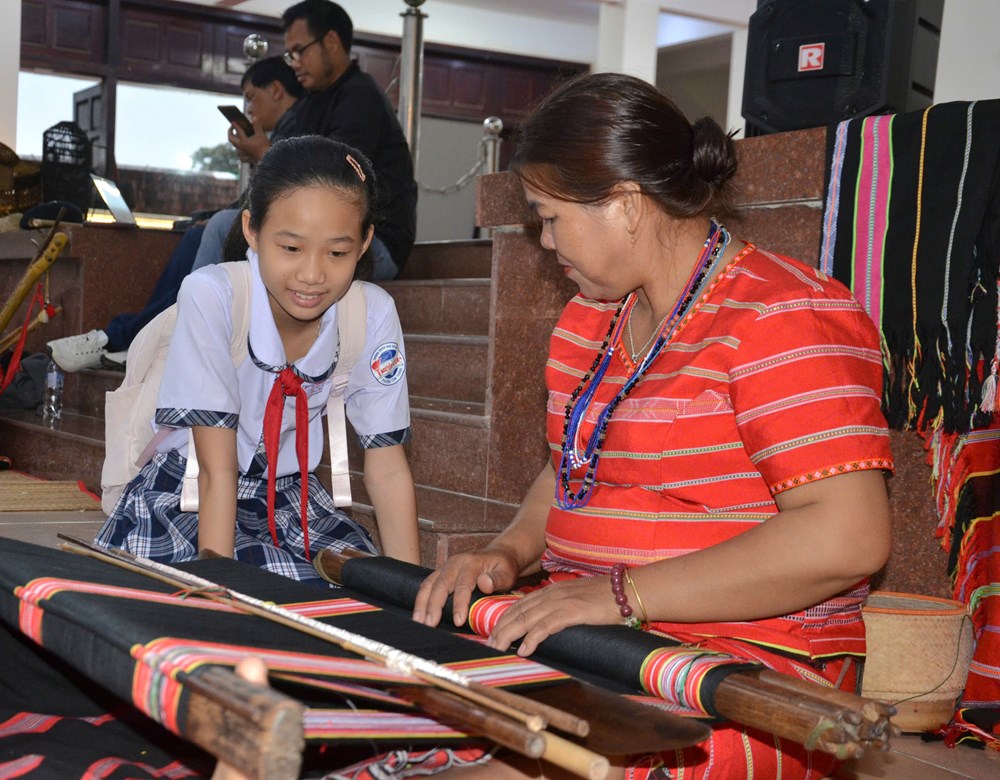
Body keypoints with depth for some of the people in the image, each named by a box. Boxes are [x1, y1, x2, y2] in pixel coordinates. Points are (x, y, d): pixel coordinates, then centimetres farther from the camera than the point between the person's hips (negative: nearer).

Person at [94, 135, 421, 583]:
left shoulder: (373, 315, -15)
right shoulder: (210, 297, -24)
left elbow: (386, 469, -10)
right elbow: (218, 469, -23)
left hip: (290, 497, 3)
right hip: (189, 497, -3)